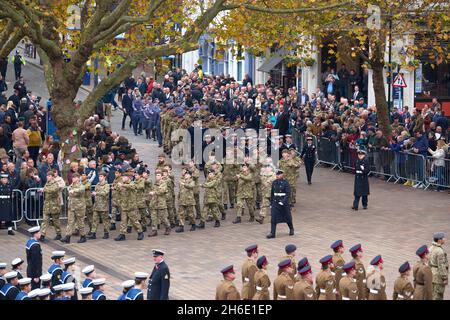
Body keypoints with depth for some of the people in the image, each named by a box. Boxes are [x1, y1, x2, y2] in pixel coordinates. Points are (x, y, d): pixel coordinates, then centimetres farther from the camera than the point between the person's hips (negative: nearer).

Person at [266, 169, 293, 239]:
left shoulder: (285, 183, -9)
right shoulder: (274, 183, 5)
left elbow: (288, 193, -13)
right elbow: (272, 193, 12)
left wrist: (283, 201, -22)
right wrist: (271, 202, 10)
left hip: (284, 202, -4)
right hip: (275, 202, 4)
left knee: (287, 217, 11)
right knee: (273, 218, -5)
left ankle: (291, 229, 35)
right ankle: (272, 233, -4)